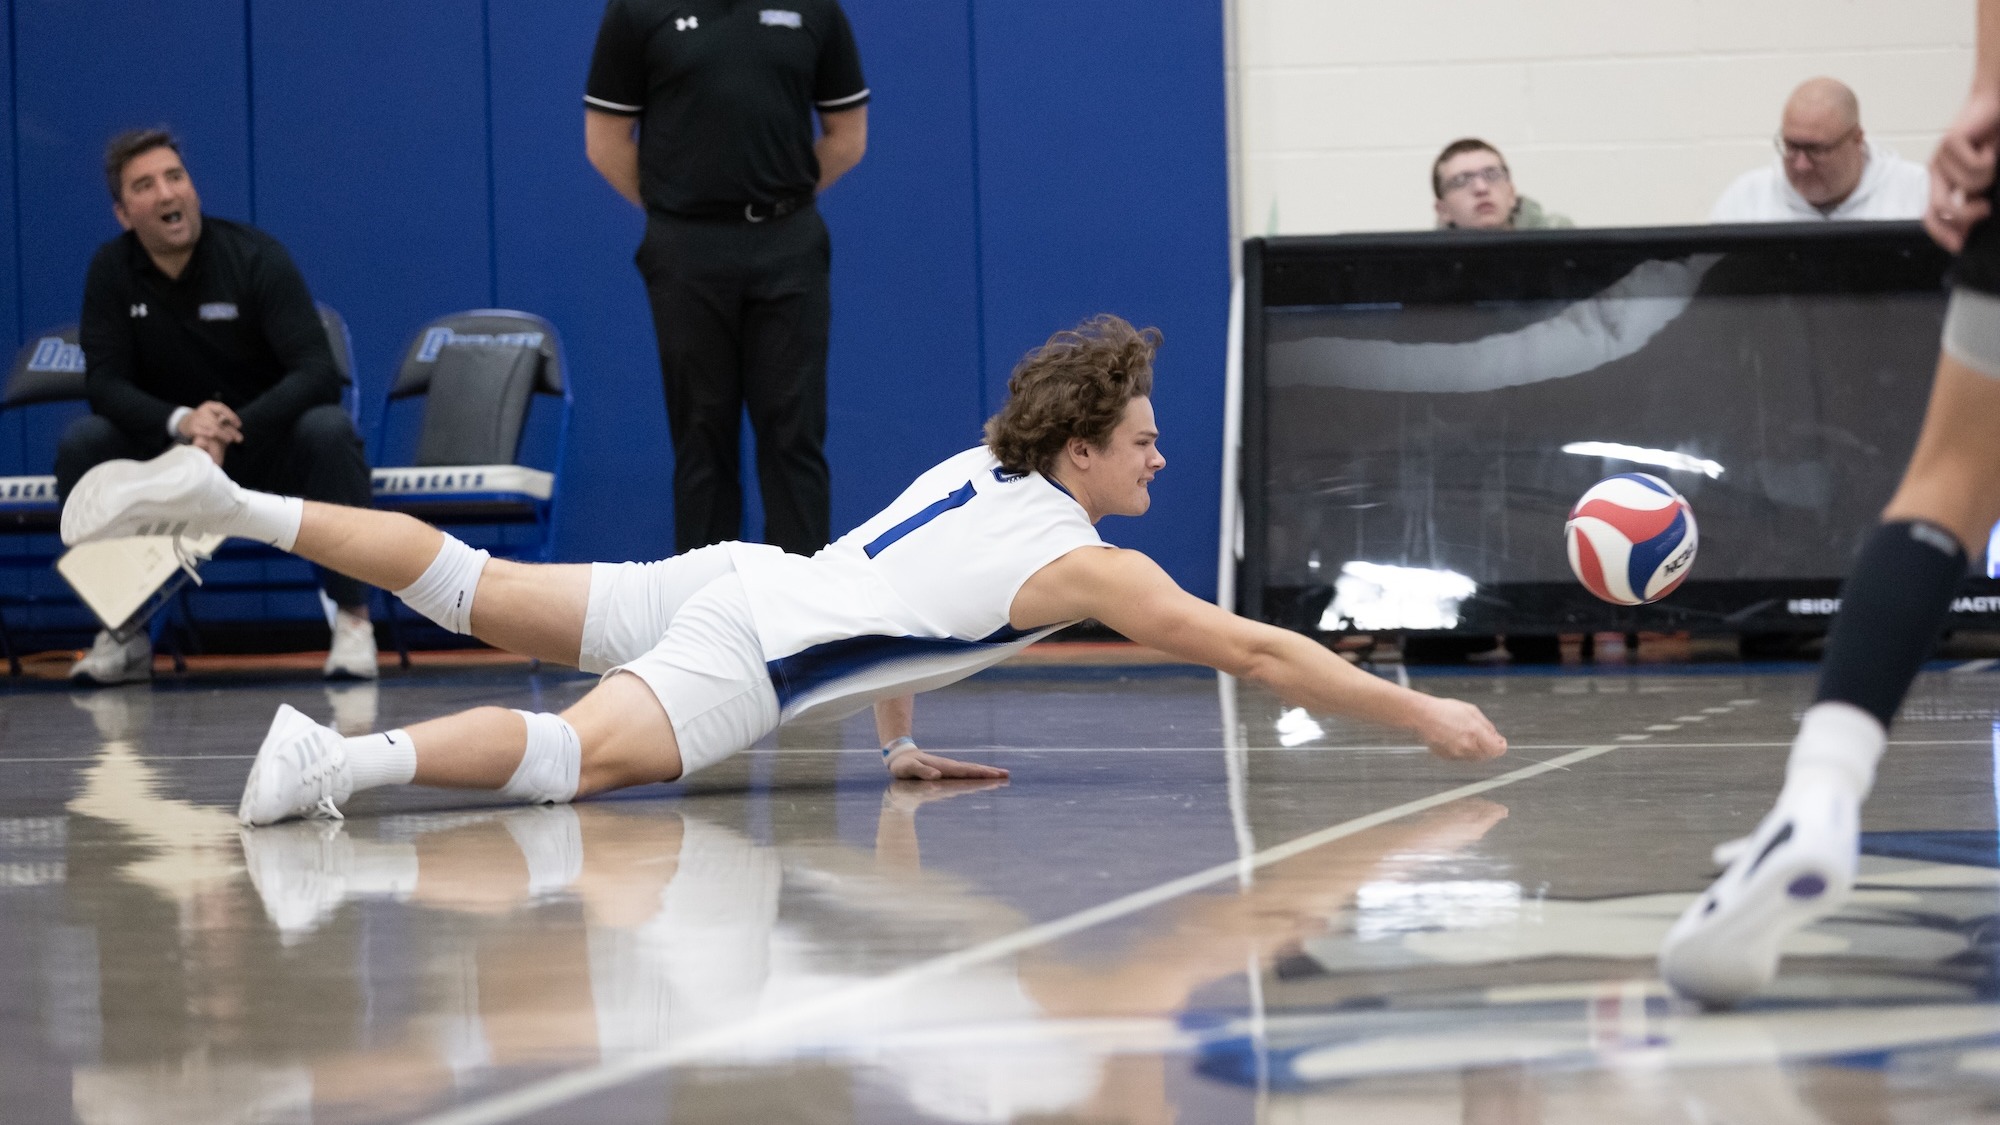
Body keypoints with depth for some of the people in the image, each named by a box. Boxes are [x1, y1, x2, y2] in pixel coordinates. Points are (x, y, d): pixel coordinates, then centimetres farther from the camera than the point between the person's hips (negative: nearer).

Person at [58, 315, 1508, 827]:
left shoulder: (978, 470, 19)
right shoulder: (1084, 564, -5)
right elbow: (1254, 649, -4)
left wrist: (902, 742, 34)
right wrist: (1426, 715, 3)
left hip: (725, 578, 8)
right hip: (751, 648, -8)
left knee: (476, 592, 8)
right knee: (578, 756, -28)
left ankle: (223, 500, 3)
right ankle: (342, 757, -50)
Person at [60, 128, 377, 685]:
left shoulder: (255, 257, -15)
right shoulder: (112, 270, -6)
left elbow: (318, 373, -23)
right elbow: (105, 381, -12)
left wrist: (234, 428, -39)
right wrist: (181, 421, -33)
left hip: (269, 438, -2)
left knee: (330, 430, -34)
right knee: (81, 443, -24)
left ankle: (353, 620, -25)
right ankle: (124, 636, -15)